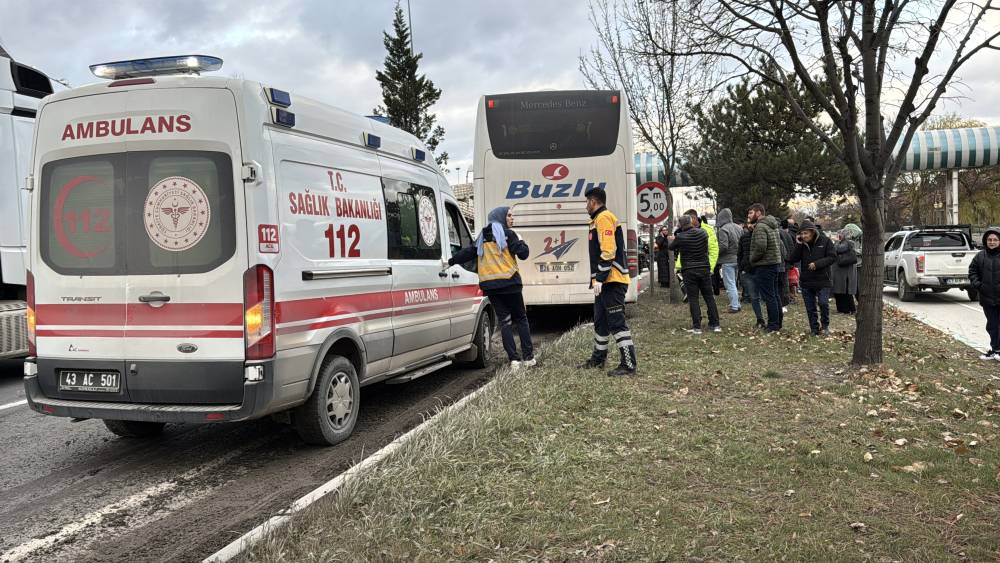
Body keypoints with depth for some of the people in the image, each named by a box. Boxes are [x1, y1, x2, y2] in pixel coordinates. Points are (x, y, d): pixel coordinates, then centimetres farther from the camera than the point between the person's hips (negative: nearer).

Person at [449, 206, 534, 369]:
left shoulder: (483, 237, 15)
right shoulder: (508, 234, -2)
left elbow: (468, 252, 11)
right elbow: (523, 254, -7)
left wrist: (451, 261, 16)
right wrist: (522, 243, 13)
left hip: (489, 285, 5)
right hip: (509, 282, -5)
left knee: (505, 321, 6)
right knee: (521, 319, 6)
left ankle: (514, 360, -2)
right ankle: (528, 357, 3)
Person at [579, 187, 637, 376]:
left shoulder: (604, 218, -12)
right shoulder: (599, 219, 21)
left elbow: (608, 251, -21)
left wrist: (599, 278, -22)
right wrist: (597, 279, 22)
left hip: (612, 281, -11)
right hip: (605, 282, 11)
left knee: (616, 322, -11)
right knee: (600, 321, 19)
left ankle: (628, 364, -9)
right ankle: (598, 358, 32)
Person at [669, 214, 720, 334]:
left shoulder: (680, 237, -9)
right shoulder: (703, 233, 1)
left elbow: (671, 247, 8)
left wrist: (673, 239, 30)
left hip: (689, 271, -3)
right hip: (704, 269, 3)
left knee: (693, 299, 1)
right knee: (709, 297, 9)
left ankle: (697, 326, -1)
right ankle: (715, 324, 11)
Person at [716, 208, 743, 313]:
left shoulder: (723, 229, -16)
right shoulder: (738, 228, 8)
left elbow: (723, 246, -22)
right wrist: (738, 252, 15)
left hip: (727, 260, -8)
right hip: (737, 259, 8)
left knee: (730, 284, -2)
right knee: (734, 283, 18)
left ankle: (734, 306, -2)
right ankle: (737, 304, 23)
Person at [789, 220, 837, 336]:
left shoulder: (825, 241, -6)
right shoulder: (802, 244, 6)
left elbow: (832, 257, -9)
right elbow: (794, 259, -2)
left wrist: (817, 263, -19)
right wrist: (799, 245, -12)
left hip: (823, 280, -4)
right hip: (806, 281, 4)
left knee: (823, 303, -13)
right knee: (810, 308, 7)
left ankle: (825, 326, 9)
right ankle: (814, 329, 18)